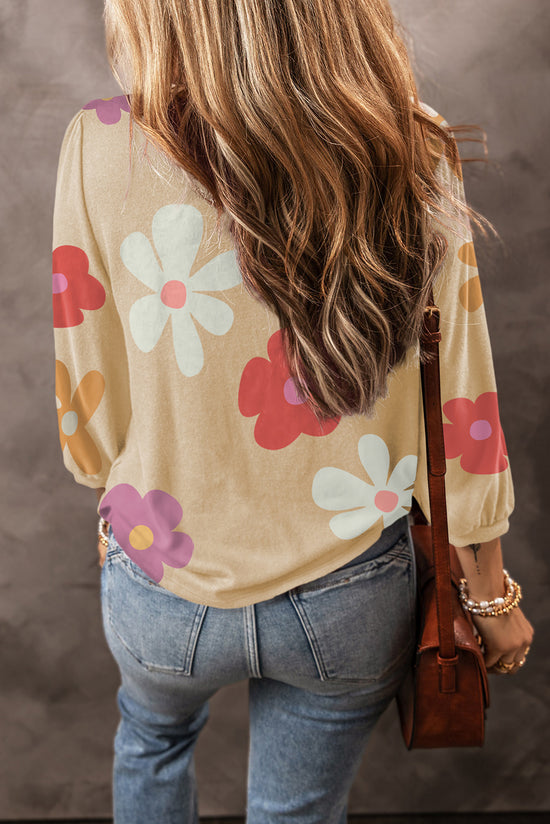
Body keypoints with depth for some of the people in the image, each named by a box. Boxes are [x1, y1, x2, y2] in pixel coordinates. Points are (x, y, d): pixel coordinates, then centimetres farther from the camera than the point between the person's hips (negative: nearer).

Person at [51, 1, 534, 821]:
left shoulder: (105, 149, -20)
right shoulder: (411, 166, -15)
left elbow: (89, 411, -12)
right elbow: (460, 418, -10)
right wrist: (490, 595, 6)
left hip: (166, 587, 0)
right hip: (351, 598, 1)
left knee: (152, 738, 35)